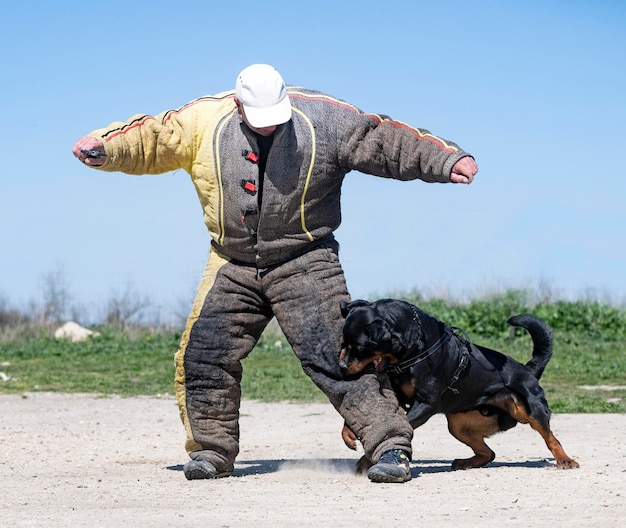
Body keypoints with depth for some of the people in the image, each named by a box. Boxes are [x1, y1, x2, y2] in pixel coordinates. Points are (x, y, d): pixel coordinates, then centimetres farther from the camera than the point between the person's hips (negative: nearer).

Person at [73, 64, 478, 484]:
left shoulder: (321, 119, -9)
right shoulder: (205, 121, -3)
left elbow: (385, 140, -10)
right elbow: (150, 138, 3)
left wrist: (448, 161, -17)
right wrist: (103, 147, -14)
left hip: (305, 263, -3)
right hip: (233, 267, 4)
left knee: (333, 355, -15)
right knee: (203, 356, 1)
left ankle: (390, 445, -12)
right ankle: (212, 451, 17)